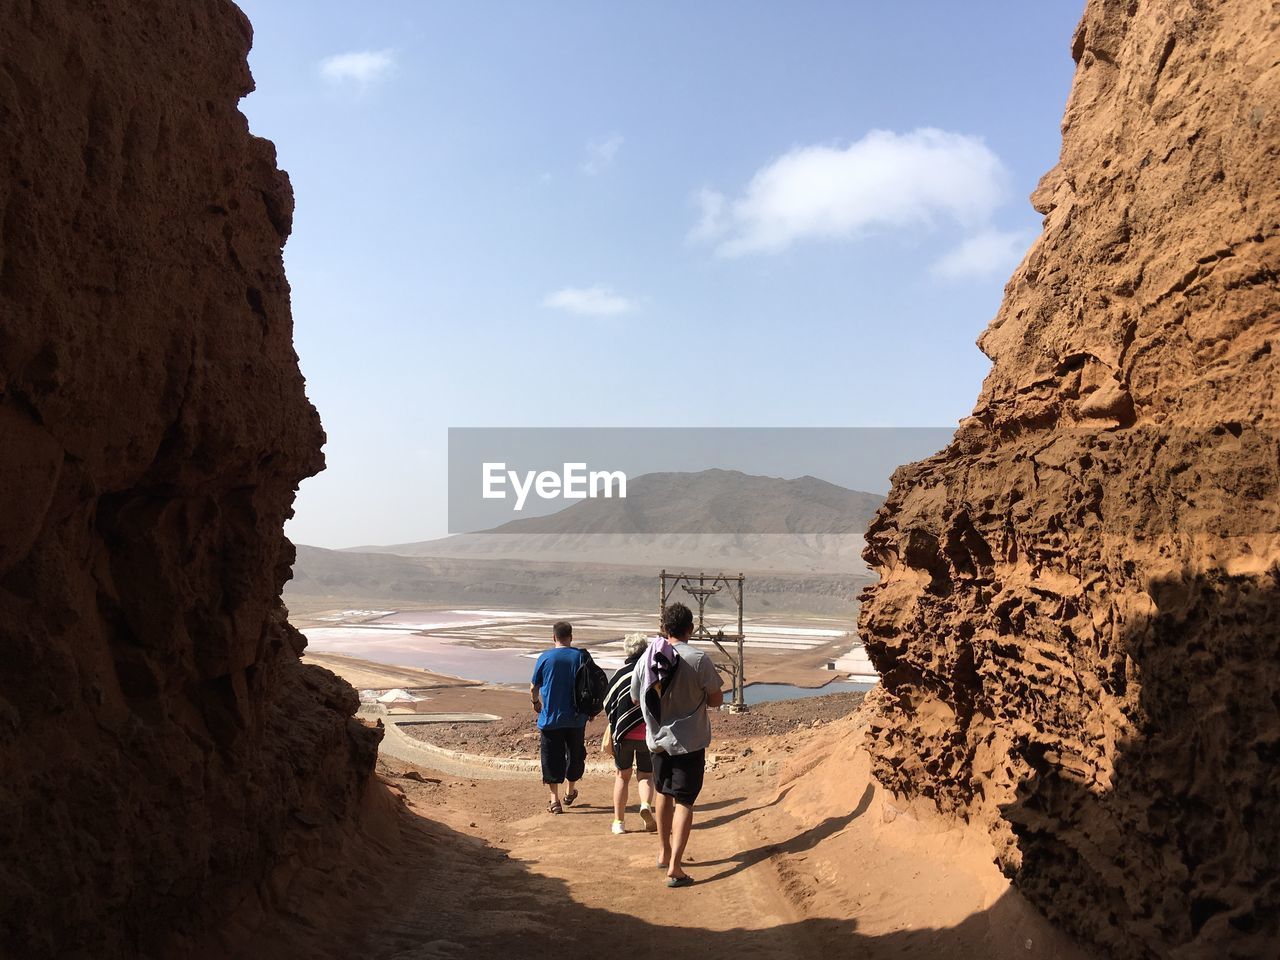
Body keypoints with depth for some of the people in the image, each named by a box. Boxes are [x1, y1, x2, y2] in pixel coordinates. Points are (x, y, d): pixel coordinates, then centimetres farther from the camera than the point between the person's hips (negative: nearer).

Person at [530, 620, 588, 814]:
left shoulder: (545, 658, -6)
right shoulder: (580, 656, -4)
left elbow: (534, 687, 1)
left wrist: (536, 703, 21)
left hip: (550, 718, -2)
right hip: (576, 718, 2)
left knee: (552, 757, 6)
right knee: (575, 754, 19)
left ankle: (555, 800, 3)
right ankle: (571, 792, 33)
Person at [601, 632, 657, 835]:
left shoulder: (621, 673, -2)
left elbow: (610, 708, 0)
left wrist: (608, 736, 11)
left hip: (624, 733, 0)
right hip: (650, 734, 0)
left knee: (622, 776, 13)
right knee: (646, 775, 12)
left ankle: (619, 821, 13)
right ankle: (646, 804, -17)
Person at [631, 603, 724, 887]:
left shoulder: (647, 658, -4)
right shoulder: (699, 660, -17)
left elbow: (636, 698, 8)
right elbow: (716, 699, -8)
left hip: (658, 738, 4)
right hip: (689, 741, -4)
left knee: (664, 794, 23)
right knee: (683, 801, 2)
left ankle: (665, 853, 37)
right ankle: (675, 868, -5)